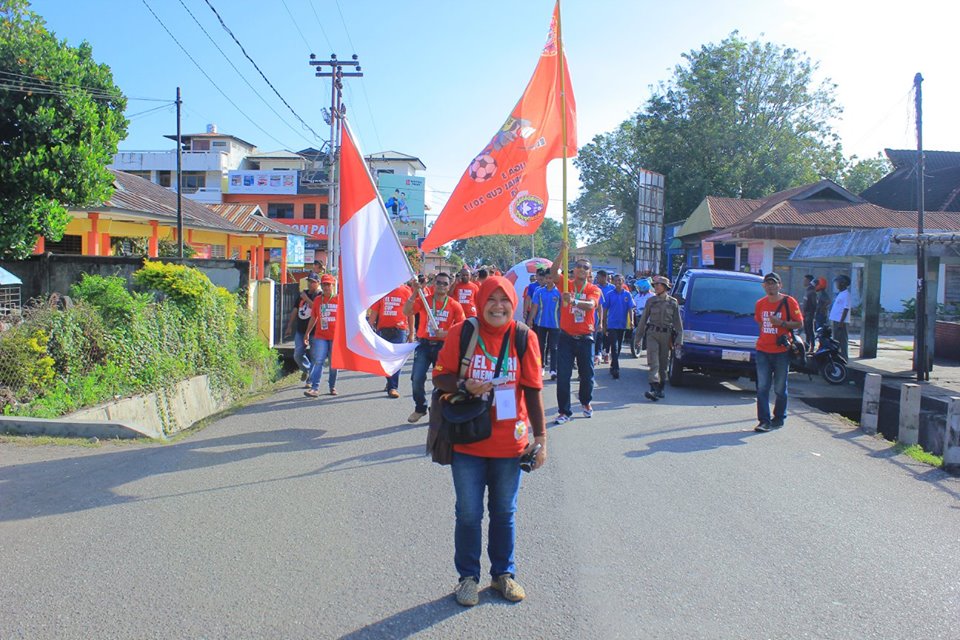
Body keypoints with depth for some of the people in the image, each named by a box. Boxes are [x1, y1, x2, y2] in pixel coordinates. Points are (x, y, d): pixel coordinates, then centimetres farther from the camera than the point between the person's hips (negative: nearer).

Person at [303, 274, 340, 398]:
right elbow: (313, 318, 15)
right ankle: (315, 388, -12)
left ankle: (332, 387, 24)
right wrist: (307, 333, 16)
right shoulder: (317, 300, 8)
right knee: (318, 361, -10)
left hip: (335, 336, -1)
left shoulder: (339, 299, 0)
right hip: (320, 336, 1)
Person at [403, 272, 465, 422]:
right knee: (417, 379, -5)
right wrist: (414, 294, -23)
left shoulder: (455, 306, -1)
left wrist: (446, 333, -17)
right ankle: (420, 409, 16)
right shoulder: (423, 300, 1)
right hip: (424, 344, 0)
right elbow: (406, 312, -12)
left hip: (443, 345, 0)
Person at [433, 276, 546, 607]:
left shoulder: (524, 337, -3)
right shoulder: (462, 333, -6)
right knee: (469, 513, 7)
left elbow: (532, 390, 0)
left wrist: (540, 436, -1)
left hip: (509, 443, 1)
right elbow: (440, 376, -1)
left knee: (504, 512, 14)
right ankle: (468, 576, 27)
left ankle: (503, 573, 34)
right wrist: (463, 385, -22)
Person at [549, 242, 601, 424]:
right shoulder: (566, 285, 1)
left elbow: (590, 305, -23)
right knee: (563, 376, -3)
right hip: (566, 337, 0)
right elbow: (553, 272, -18)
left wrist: (573, 301, -41)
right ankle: (564, 411, 5)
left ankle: (586, 402, 38)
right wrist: (562, 252, -27)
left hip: (585, 338, 0)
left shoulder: (594, 289, -2)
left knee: (587, 374, 12)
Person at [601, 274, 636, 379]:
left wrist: (631, 321, -12)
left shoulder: (627, 295, 2)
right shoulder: (609, 295, -2)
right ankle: (616, 368, -10)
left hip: (622, 325, 3)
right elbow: (605, 310, 3)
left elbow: (630, 309, 1)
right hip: (612, 325, -2)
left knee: (619, 347, 13)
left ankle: (613, 366, 27)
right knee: (614, 347, -8)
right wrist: (604, 325, 2)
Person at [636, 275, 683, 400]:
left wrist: (679, 339, -2)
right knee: (653, 363, -12)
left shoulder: (673, 302, 4)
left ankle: (661, 389, 21)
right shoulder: (651, 301, 5)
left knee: (663, 363, 8)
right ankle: (654, 389, -21)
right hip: (652, 334, -1)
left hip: (666, 335, 1)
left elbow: (678, 322, 5)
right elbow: (643, 319, 10)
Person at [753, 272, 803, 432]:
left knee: (780, 389, 6)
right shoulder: (760, 304, 9)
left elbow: (799, 323, -4)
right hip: (762, 351, 3)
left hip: (781, 352, -3)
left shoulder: (789, 302, -4)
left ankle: (779, 419, 20)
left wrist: (781, 323, -17)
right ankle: (764, 421, -1)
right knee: (762, 388, -3)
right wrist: (764, 337, 12)